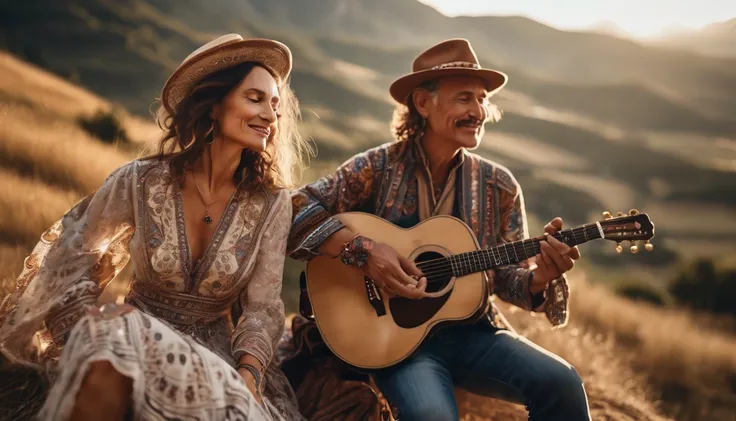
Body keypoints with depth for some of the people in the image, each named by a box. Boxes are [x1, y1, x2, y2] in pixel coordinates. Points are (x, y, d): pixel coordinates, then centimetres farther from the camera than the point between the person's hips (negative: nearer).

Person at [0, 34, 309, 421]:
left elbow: (263, 306, -6)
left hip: (215, 350, 0)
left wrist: (248, 376, -24)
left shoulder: (271, 203, -6)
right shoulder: (140, 181, -8)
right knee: (112, 340, -35)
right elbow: (72, 258, 2)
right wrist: (95, 332, -14)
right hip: (136, 336, 0)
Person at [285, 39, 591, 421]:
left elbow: (507, 279, 8)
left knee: (561, 384, -21)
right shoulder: (378, 168, -4)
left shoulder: (498, 185, 5)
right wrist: (364, 250, -22)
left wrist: (541, 275, -14)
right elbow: (297, 209, -12)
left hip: (470, 332, 4)